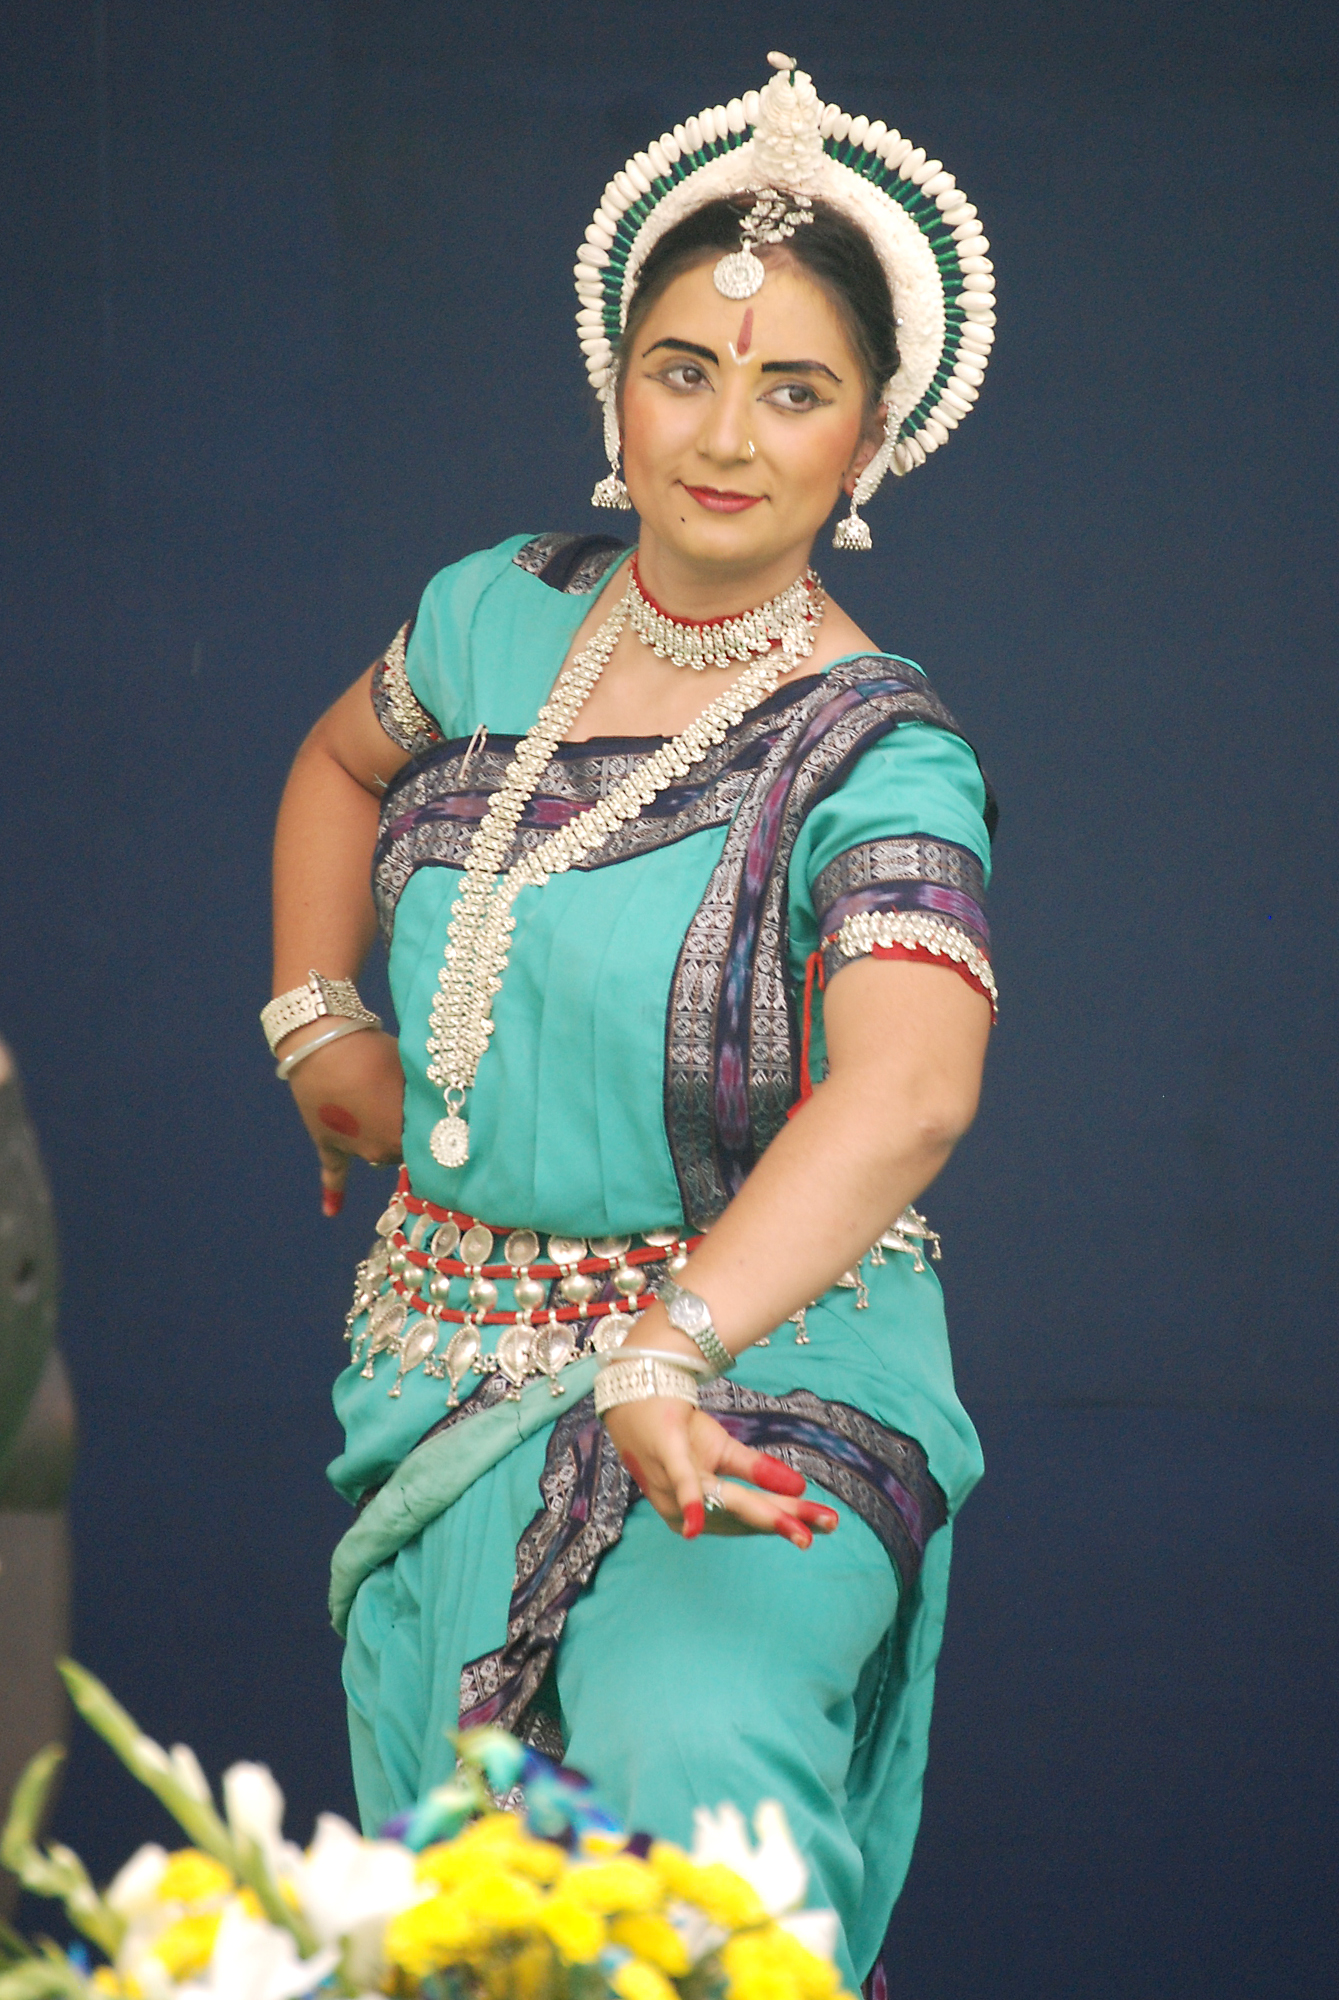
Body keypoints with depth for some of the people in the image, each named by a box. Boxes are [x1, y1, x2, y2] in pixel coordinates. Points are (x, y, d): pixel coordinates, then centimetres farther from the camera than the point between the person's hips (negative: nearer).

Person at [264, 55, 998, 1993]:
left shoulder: (880, 760, -16)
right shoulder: (499, 617, 2)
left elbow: (908, 1091, -34)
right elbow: (344, 763, 26)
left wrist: (672, 1358, -48)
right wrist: (318, 1019, 12)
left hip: (766, 1362, -5)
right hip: (452, 1370, 5)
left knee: (699, 1765, -27)